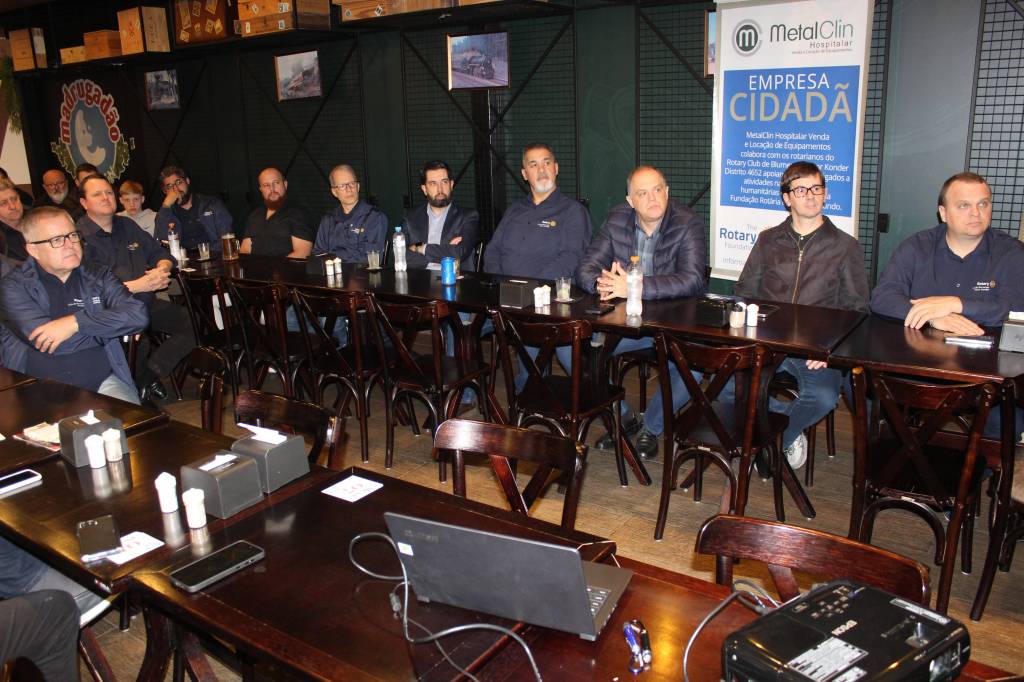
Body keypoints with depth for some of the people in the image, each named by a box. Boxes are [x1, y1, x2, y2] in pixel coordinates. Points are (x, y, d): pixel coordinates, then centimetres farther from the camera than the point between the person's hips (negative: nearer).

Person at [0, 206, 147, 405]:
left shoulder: (98, 277, 10)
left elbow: (138, 316, -7)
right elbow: (41, 339, -12)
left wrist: (76, 323, -15)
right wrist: (108, 326, -4)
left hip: (102, 382, 2)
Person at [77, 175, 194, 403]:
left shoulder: (127, 225, 18)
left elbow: (160, 253, 22)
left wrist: (162, 269, -3)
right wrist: (136, 286, -20)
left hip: (147, 303, 7)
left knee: (192, 322, -14)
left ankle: (147, 377, -4)